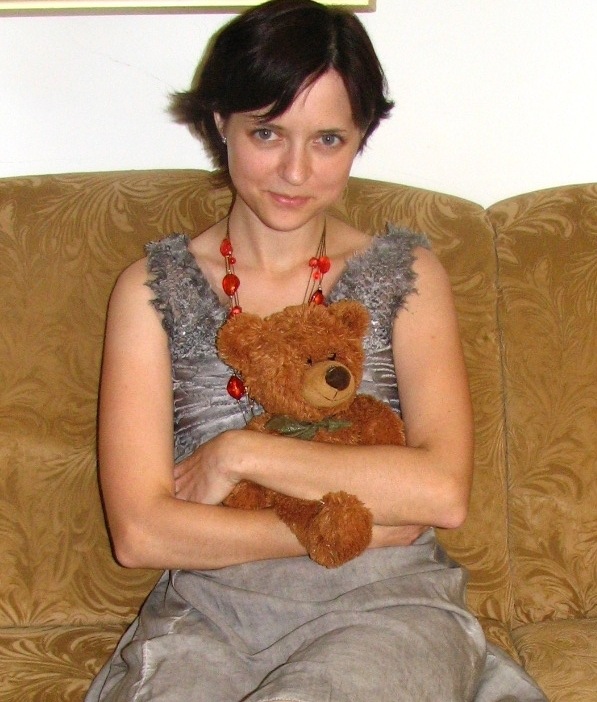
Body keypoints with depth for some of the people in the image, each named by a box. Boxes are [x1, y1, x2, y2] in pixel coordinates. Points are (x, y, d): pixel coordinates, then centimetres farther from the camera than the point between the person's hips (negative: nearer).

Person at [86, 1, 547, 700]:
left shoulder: (406, 274, 7)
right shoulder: (155, 288, 5)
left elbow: (444, 490, -8)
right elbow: (140, 531, -6)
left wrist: (241, 452, -10)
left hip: (385, 608, 0)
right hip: (207, 613, 1)